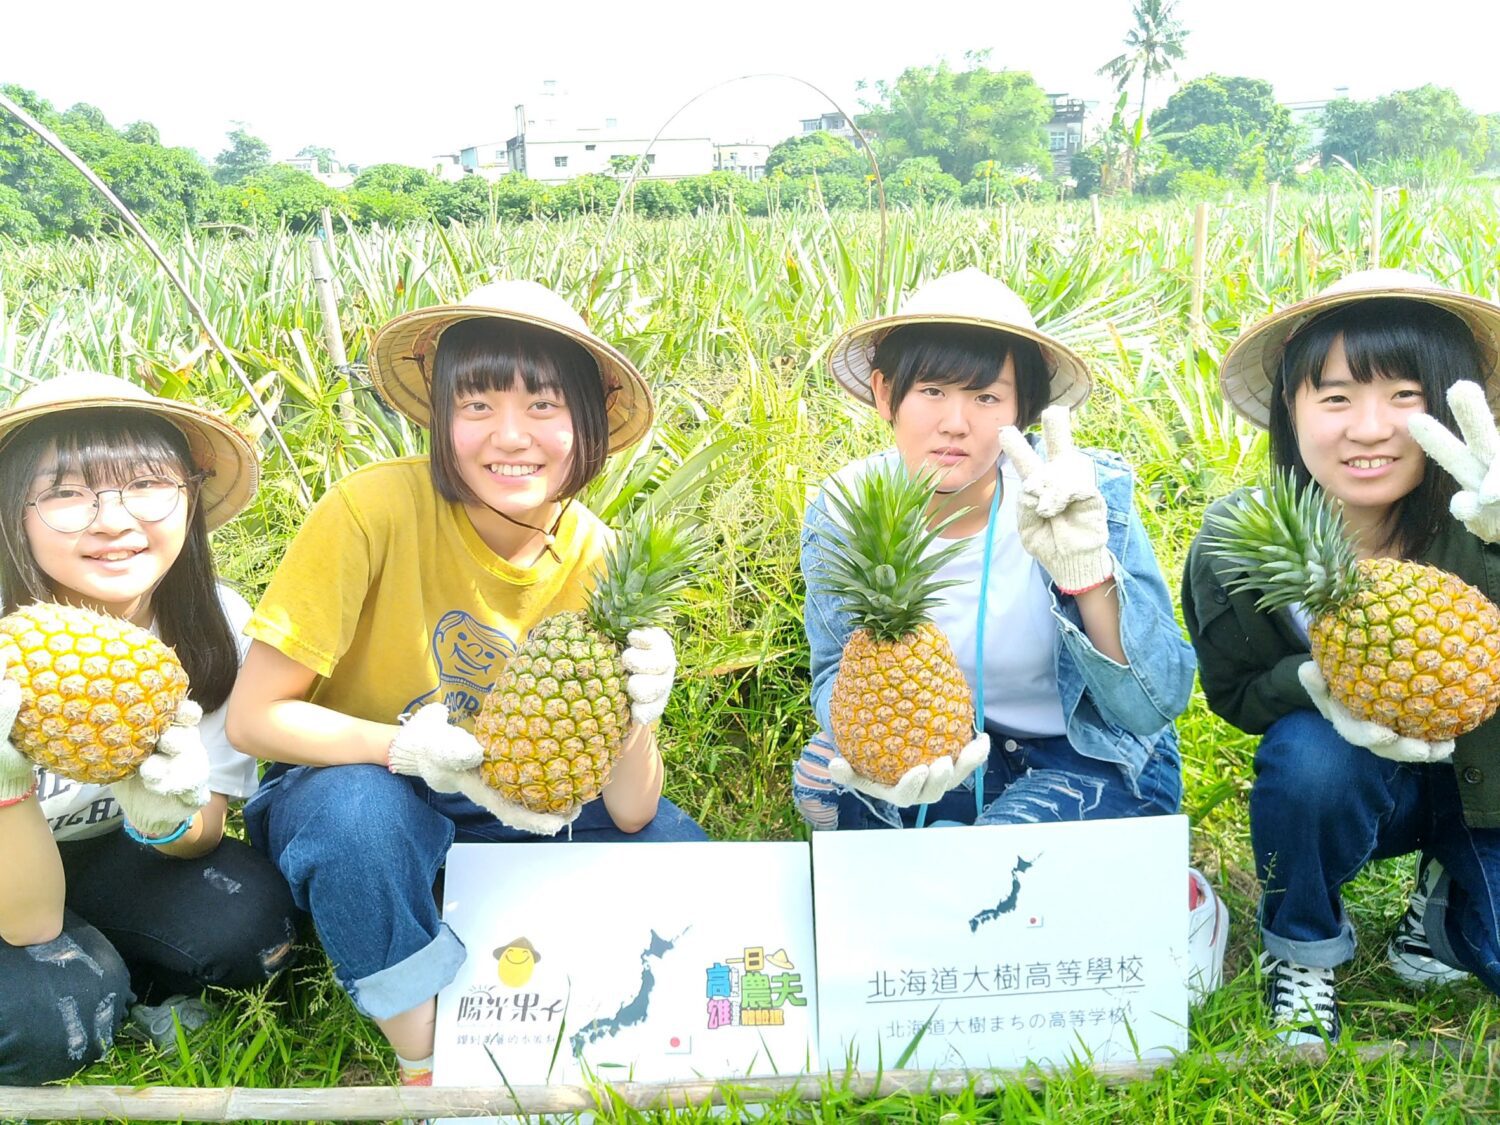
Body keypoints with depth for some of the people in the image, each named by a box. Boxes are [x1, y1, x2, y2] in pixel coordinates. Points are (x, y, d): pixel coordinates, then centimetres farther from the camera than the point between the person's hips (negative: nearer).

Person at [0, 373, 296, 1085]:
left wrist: (166, 818, -36)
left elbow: (205, 832, -11)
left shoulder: (216, 622, -21)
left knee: (250, 924, -24)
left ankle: (127, 979, 6)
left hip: (108, 852, 3)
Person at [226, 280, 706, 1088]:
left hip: (513, 806, 3)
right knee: (361, 809, -36)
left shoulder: (596, 559, -14)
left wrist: (637, 717, -33)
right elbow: (254, 717, -20)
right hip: (351, 788, -3)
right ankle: (426, 1063, -14)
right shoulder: (377, 509, -24)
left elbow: (628, 813, -12)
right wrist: (416, 747, -34)